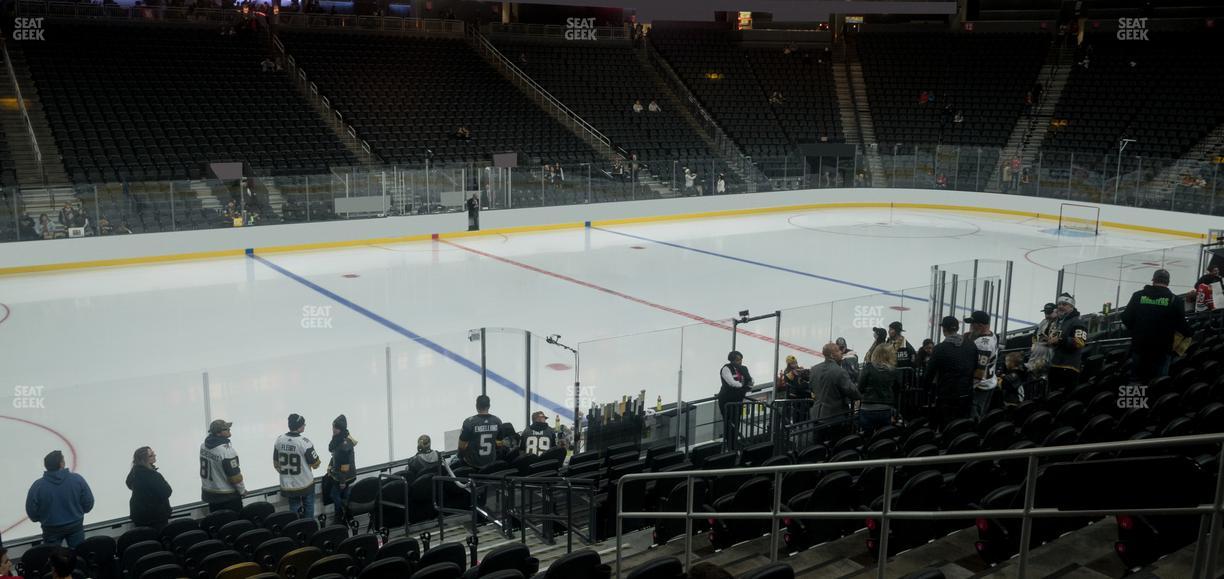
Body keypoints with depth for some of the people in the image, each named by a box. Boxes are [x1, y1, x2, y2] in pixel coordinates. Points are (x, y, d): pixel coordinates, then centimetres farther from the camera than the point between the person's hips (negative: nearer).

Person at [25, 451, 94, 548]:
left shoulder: (38, 486, -19)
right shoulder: (77, 479, -18)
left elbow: (32, 512, -9)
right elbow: (88, 503, -10)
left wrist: (42, 519, 14)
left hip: (51, 529, -1)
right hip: (75, 525, 1)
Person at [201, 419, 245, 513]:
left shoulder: (203, 445, -5)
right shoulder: (226, 451, -26)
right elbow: (235, 476, -18)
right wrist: (242, 490, -3)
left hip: (209, 493, 7)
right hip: (228, 496, -7)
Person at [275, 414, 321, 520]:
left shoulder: (279, 440, -6)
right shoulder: (304, 442, -21)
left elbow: (276, 463, 5)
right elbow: (315, 464, -12)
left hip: (287, 486, 4)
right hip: (305, 484, -4)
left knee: (294, 511, 18)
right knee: (308, 511, 16)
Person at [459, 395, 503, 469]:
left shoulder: (469, 422, -23)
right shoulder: (497, 421, -11)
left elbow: (461, 446, -13)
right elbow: (499, 441, 3)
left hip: (473, 462, -3)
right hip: (491, 461, 3)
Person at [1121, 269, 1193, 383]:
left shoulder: (1138, 296, -1)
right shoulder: (1174, 300, -5)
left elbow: (1126, 318, 1)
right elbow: (1181, 324, -4)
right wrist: (1190, 333, 17)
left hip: (1139, 347, 2)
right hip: (1162, 349, -2)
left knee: (1137, 379, 11)